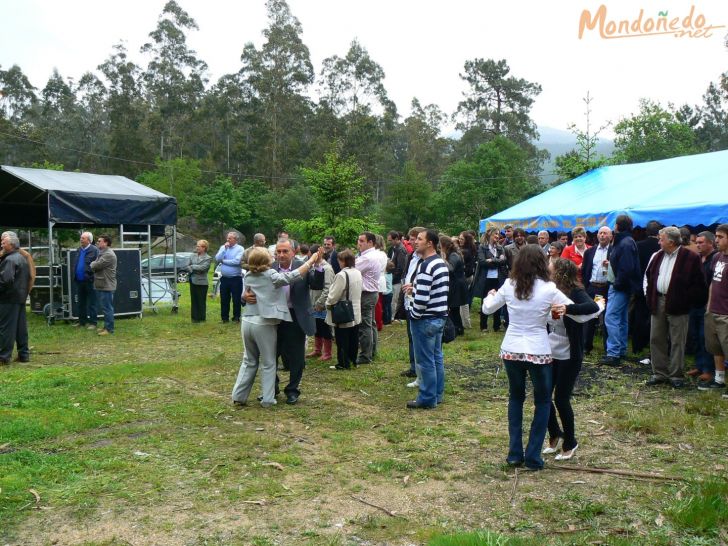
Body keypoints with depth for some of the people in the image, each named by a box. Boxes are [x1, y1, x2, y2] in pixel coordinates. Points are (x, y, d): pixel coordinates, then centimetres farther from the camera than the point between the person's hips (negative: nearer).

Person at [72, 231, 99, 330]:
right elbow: (74, 263, 19)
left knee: (91, 303, 0)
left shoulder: (94, 250, -12)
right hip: (79, 281, 7)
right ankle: (82, 321, 26)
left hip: (89, 281, -7)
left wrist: (91, 276, -17)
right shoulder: (79, 250, 12)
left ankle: (92, 322, 6)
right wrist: (74, 275, 12)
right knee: (81, 302, 16)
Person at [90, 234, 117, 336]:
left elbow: (96, 265, -18)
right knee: (104, 307, 16)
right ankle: (106, 326, 24)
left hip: (106, 286, -10)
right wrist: (93, 265, -2)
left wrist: (91, 264, 2)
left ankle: (109, 329, -1)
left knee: (107, 308, -6)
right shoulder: (102, 253, 18)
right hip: (100, 285, 10)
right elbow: (94, 264, 19)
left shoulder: (109, 254, -18)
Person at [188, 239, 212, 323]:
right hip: (193, 280, 5)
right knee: (194, 300, 9)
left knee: (201, 301, 2)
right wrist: (192, 270, -13)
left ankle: (202, 318, 11)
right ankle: (194, 317, 17)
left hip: (202, 282, -5)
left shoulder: (208, 258, -6)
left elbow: (203, 267, -19)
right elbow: (188, 266, 7)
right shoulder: (193, 256, 10)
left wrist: (192, 266, -10)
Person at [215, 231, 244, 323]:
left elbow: (237, 261, -20)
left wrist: (223, 261, -8)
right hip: (224, 278, 4)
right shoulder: (223, 247, 9)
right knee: (224, 299, 10)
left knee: (236, 299, 2)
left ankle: (236, 317, 13)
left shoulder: (240, 249, -6)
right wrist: (225, 249, -12)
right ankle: (224, 317, 21)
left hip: (236, 278, -4)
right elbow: (217, 259, -4)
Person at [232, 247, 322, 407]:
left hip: (247, 321, 6)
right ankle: (267, 399, 10)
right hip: (264, 323, -5)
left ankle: (239, 396, 17)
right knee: (268, 363, 7)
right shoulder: (271, 275, -9)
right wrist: (311, 260, -12)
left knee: (249, 361, 18)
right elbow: (293, 276, -16)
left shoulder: (248, 277, 8)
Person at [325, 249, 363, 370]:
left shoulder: (341, 275, -21)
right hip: (355, 313, 8)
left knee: (342, 341, 2)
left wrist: (328, 304, 1)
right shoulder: (358, 273, 4)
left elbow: (333, 296, -20)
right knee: (353, 339, 15)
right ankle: (353, 360, 25)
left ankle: (343, 363, 8)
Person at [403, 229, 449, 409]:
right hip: (440, 317, 10)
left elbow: (422, 298, -25)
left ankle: (427, 399, 8)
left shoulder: (425, 266, -21)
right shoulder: (441, 263, 10)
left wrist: (414, 315, -9)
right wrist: (415, 288, 10)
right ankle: (437, 395, 25)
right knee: (437, 358, 15)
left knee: (425, 361, 0)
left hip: (425, 319, -10)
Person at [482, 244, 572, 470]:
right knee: (543, 402, 15)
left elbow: (487, 309, 11)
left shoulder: (509, 286, -4)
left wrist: (490, 295, 31)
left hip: (511, 350, 3)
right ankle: (533, 457, 13)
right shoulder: (549, 289, -11)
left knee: (516, 398, 21)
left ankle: (515, 453, 20)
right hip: (538, 352, -3)